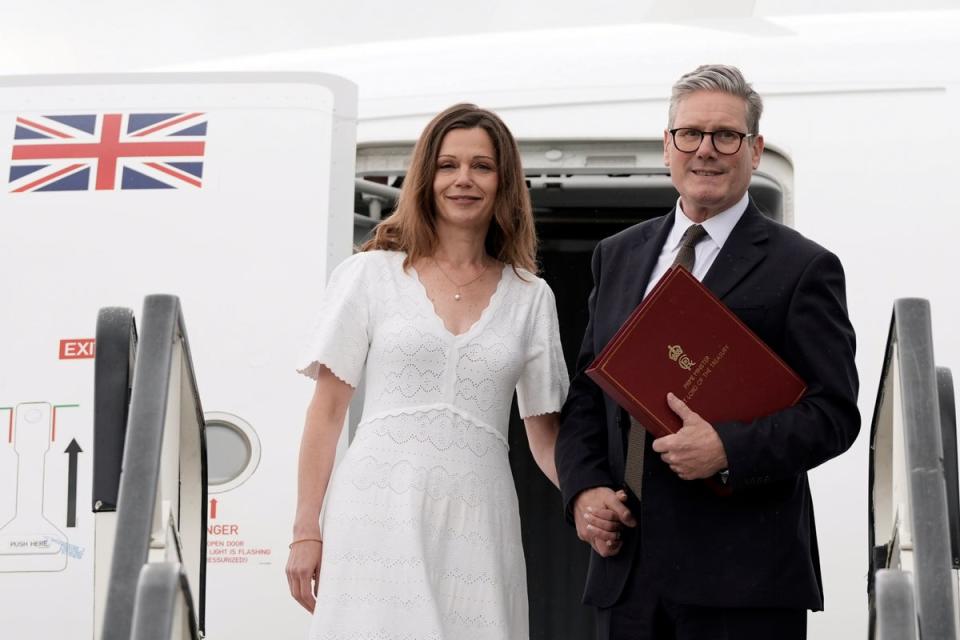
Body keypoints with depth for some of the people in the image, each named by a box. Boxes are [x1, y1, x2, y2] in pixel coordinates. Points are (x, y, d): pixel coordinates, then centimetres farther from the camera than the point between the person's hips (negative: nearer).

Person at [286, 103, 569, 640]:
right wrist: (306, 530, 0)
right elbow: (328, 409, 6)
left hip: (477, 521, 2)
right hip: (380, 512, -1)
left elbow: (545, 431, 13)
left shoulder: (531, 298, 12)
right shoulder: (370, 274, 7)